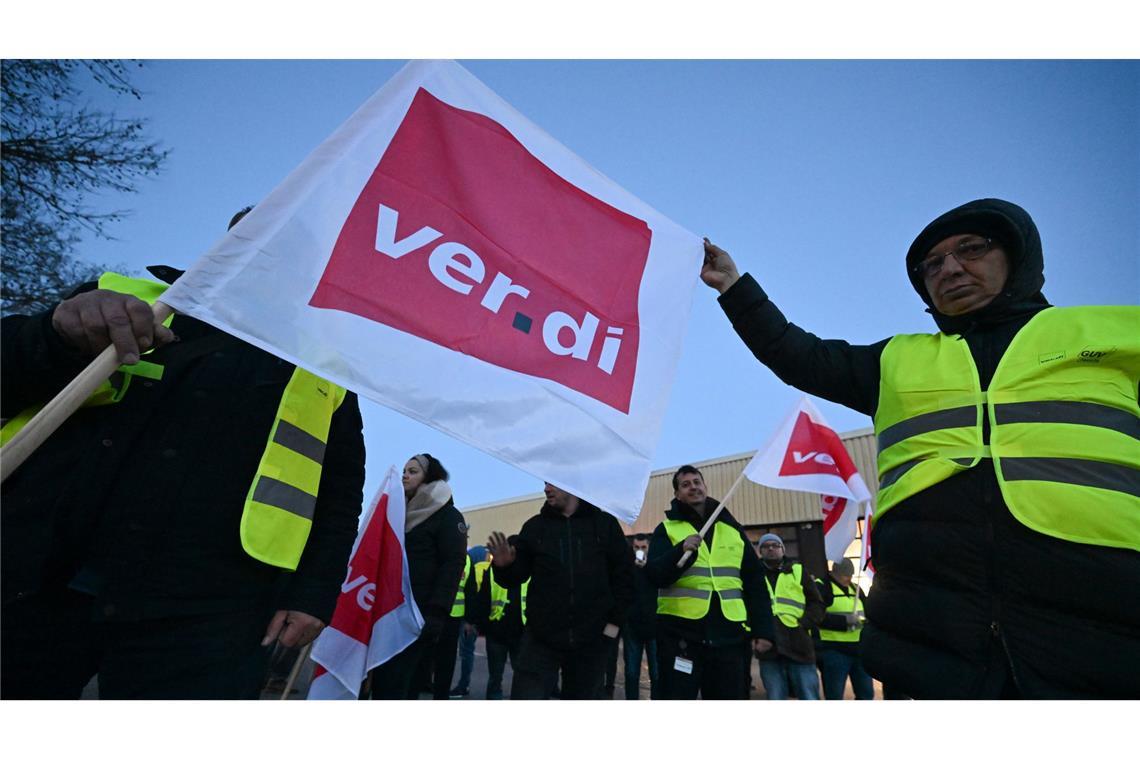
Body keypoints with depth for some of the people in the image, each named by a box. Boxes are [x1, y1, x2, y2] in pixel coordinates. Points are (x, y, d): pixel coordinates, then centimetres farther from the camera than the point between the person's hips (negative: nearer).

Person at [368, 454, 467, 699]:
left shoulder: (448, 516, -2)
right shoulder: (402, 512, 19)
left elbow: (453, 565, -11)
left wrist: (437, 611, -20)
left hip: (419, 613, -6)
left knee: (396, 683, -9)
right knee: (381, 679, 5)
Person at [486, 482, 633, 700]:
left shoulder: (604, 524, 0)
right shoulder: (535, 526, 3)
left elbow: (624, 576, 3)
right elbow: (516, 578, 5)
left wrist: (614, 622, -2)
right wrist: (503, 566, -16)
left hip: (590, 642, 0)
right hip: (541, 639, 0)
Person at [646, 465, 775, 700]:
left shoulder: (732, 529, 12)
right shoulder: (666, 529, 2)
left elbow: (754, 583, 13)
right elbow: (654, 576, -12)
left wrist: (763, 629, 5)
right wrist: (682, 551, -28)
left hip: (729, 635, 3)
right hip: (680, 634, -3)